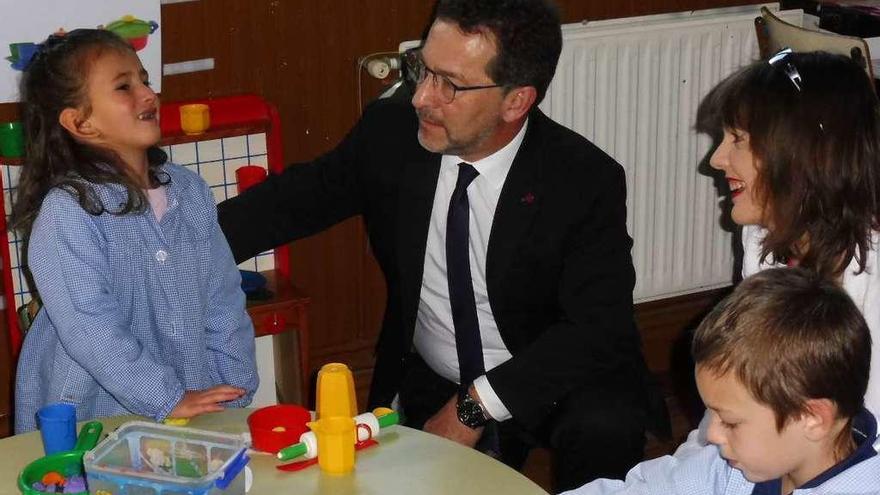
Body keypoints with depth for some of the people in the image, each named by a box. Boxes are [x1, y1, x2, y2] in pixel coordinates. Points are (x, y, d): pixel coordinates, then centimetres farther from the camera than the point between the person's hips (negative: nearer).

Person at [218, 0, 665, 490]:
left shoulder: (587, 180, -21)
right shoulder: (390, 132, -11)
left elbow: (597, 327, -22)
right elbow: (297, 198, 4)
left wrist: (477, 407, -26)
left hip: (550, 378, -3)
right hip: (426, 384, 4)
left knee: (605, 431, -32)